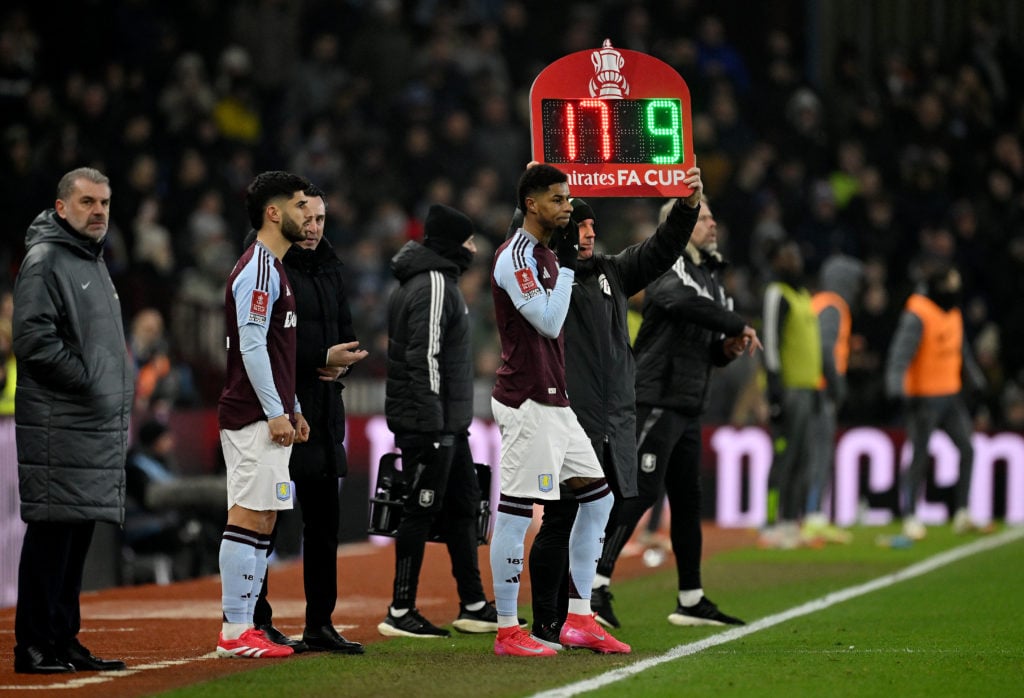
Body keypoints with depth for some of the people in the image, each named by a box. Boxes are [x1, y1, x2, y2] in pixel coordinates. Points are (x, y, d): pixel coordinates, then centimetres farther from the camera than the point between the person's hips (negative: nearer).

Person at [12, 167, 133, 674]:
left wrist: (121, 411, 15)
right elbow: (34, 341, -18)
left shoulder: (95, 265, 21)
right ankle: (34, 646, -7)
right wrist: (89, 383, -16)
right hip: (58, 427, -9)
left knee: (77, 536, 11)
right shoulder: (44, 261, -9)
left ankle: (64, 641, 15)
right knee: (52, 532, -9)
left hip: (99, 426, 9)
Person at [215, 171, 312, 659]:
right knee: (248, 518, -11)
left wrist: (293, 409, 21)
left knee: (263, 520, 10)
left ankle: (245, 627, 11)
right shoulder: (258, 268, -12)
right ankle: (234, 632, -12)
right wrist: (276, 412, -19)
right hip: (256, 416, -11)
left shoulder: (272, 267, 20)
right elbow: (251, 345, -18)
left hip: (270, 416, 11)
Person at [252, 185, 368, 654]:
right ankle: (256, 621, 1)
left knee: (323, 518, 9)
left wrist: (341, 365, -2)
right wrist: (322, 358, -18)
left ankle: (320, 624, 15)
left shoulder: (329, 269, 16)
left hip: (324, 409, 8)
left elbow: (344, 331, 20)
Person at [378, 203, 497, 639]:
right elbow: (425, 357, -21)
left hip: (449, 424, 10)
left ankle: (473, 606, 18)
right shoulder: (434, 285, -14)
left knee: (463, 507, 13)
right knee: (422, 510, -6)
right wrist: (432, 426, -23)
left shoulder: (439, 282, 18)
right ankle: (401, 613, -3)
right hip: (429, 423, -10)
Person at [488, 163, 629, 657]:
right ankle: (507, 632, -4)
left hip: (553, 402, 10)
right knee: (516, 513, -7)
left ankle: (578, 620, 15)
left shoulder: (545, 254, 18)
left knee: (597, 497, 12)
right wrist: (567, 264, -13)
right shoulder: (515, 258, -12)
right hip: (527, 404, -10)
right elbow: (549, 322, -20)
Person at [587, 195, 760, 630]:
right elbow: (683, 302, -30)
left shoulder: (710, 277, 21)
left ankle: (690, 601, 19)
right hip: (657, 401, -9)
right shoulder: (665, 267, -7)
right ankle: (596, 583, -19)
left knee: (687, 499, 12)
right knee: (641, 491, -16)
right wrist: (739, 327, -21)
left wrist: (727, 349, 4)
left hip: (689, 408, 9)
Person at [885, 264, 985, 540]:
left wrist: (977, 381, 29)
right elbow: (901, 352, -24)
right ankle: (909, 517, 8)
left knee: (967, 450, 0)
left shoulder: (953, 314, 11)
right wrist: (896, 386, -36)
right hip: (924, 398, -8)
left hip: (951, 395, 8)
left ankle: (961, 512, 5)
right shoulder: (917, 315, -16)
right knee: (920, 457, -2)